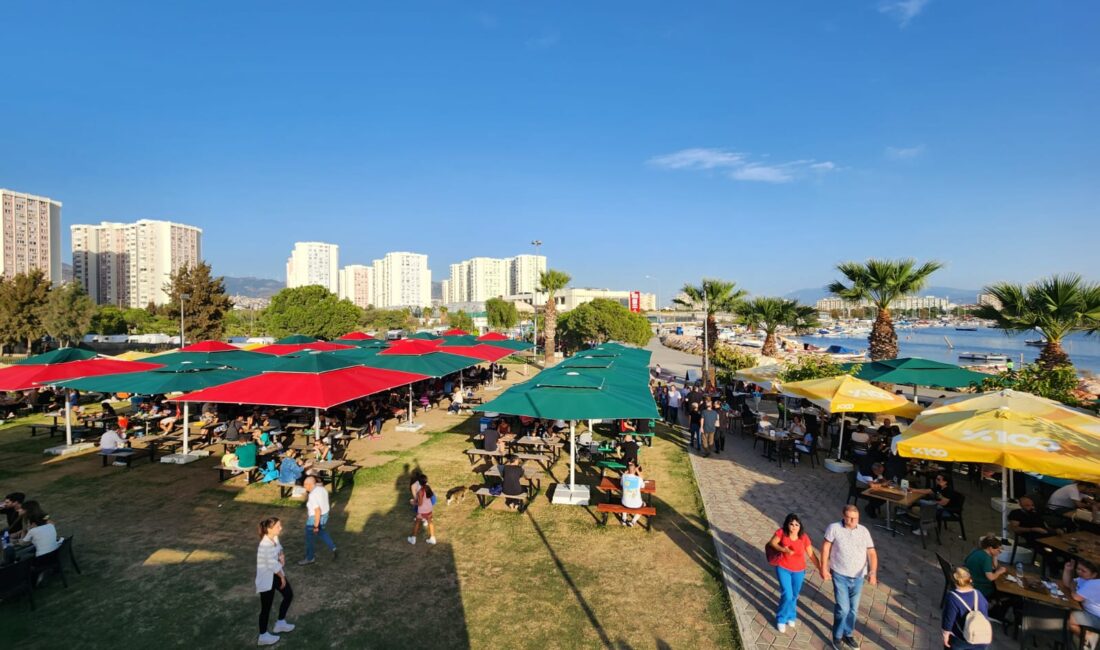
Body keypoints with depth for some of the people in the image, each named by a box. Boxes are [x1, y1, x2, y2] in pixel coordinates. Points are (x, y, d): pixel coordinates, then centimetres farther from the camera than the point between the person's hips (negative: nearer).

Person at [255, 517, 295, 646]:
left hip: (276, 573, 9)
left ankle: (280, 623, 36)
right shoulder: (266, 544, -31)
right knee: (266, 606, 6)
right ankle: (263, 636, 24)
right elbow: (272, 564, -25)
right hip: (266, 578, -9)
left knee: (289, 595, 17)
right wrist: (282, 577, -13)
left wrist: (282, 557, -8)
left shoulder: (275, 538, -4)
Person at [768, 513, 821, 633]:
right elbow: (772, 543, -7)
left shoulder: (804, 537, -16)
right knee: (787, 595, -6)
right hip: (783, 569, -2)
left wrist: (821, 569, -14)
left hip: (799, 571, 2)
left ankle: (791, 616, 46)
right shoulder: (781, 533, -19)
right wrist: (784, 549, -23)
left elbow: (811, 555, -9)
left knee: (794, 595, 18)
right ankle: (781, 619, 19)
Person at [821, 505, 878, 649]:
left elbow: (872, 553, -6)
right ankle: (837, 636, 17)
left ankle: (848, 634, 37)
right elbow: (826, 547, -7)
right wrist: (824, 568, -8)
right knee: (843, 608, -5)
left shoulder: (864, 531, -3)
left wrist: (873, 571, -22)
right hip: (840, 575, -4)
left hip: (858, 577, 4)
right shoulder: (834, 528, -12)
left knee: (853, 609, 16)